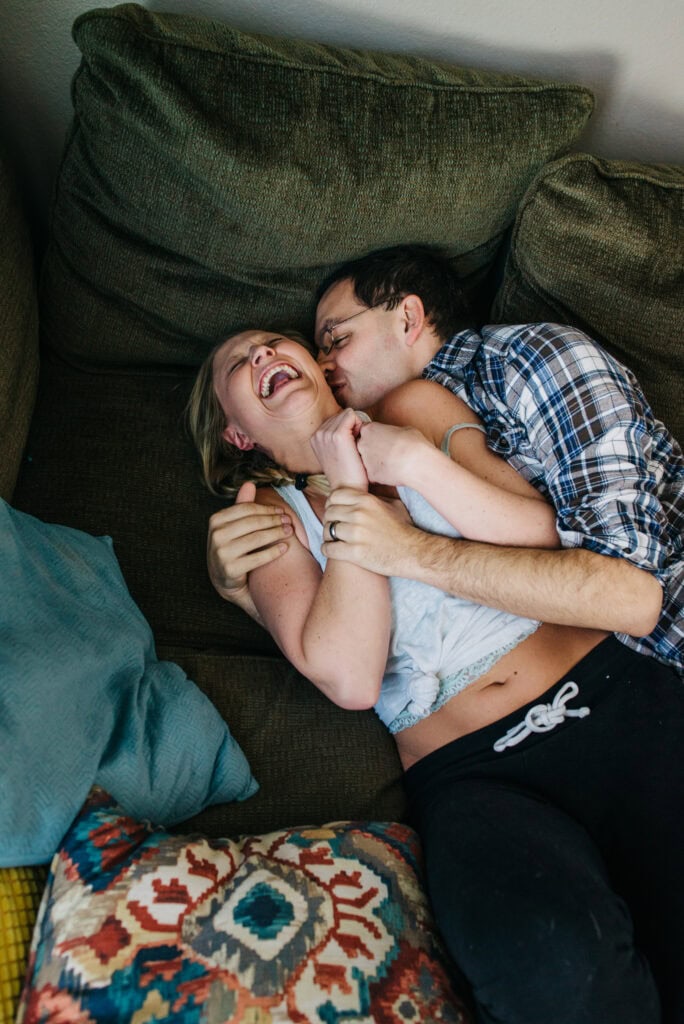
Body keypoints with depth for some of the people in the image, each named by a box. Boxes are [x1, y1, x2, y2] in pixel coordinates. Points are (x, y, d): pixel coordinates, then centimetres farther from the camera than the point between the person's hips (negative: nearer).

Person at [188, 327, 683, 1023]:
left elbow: (544, 538, 4)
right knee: (553, 966, -29)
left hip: (608, 688, 1)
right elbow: (350, 679, -6)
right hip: (468, 773, -1)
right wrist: (347, 490, -4)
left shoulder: (414, 409, 16)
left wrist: (416, 461, -6)